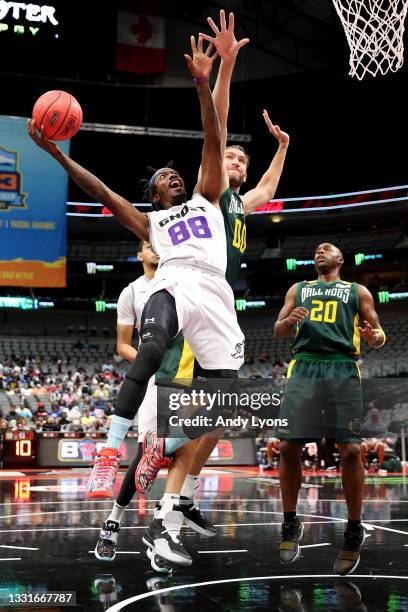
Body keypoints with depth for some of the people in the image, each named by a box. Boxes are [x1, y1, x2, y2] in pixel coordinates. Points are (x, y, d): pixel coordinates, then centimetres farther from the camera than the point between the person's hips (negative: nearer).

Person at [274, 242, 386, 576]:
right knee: (289, 447, -4)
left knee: (351, 451, -10)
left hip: (343, 370, -2)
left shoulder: (357, 291, 18)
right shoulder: (298, 290, 23)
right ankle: (291, 524, 13)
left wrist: (376, 338, -11)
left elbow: (378, 332, 14)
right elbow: (278, 331, 19)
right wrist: (289, 321, -5)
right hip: (304, 367, 2)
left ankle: (354, 531, 4)